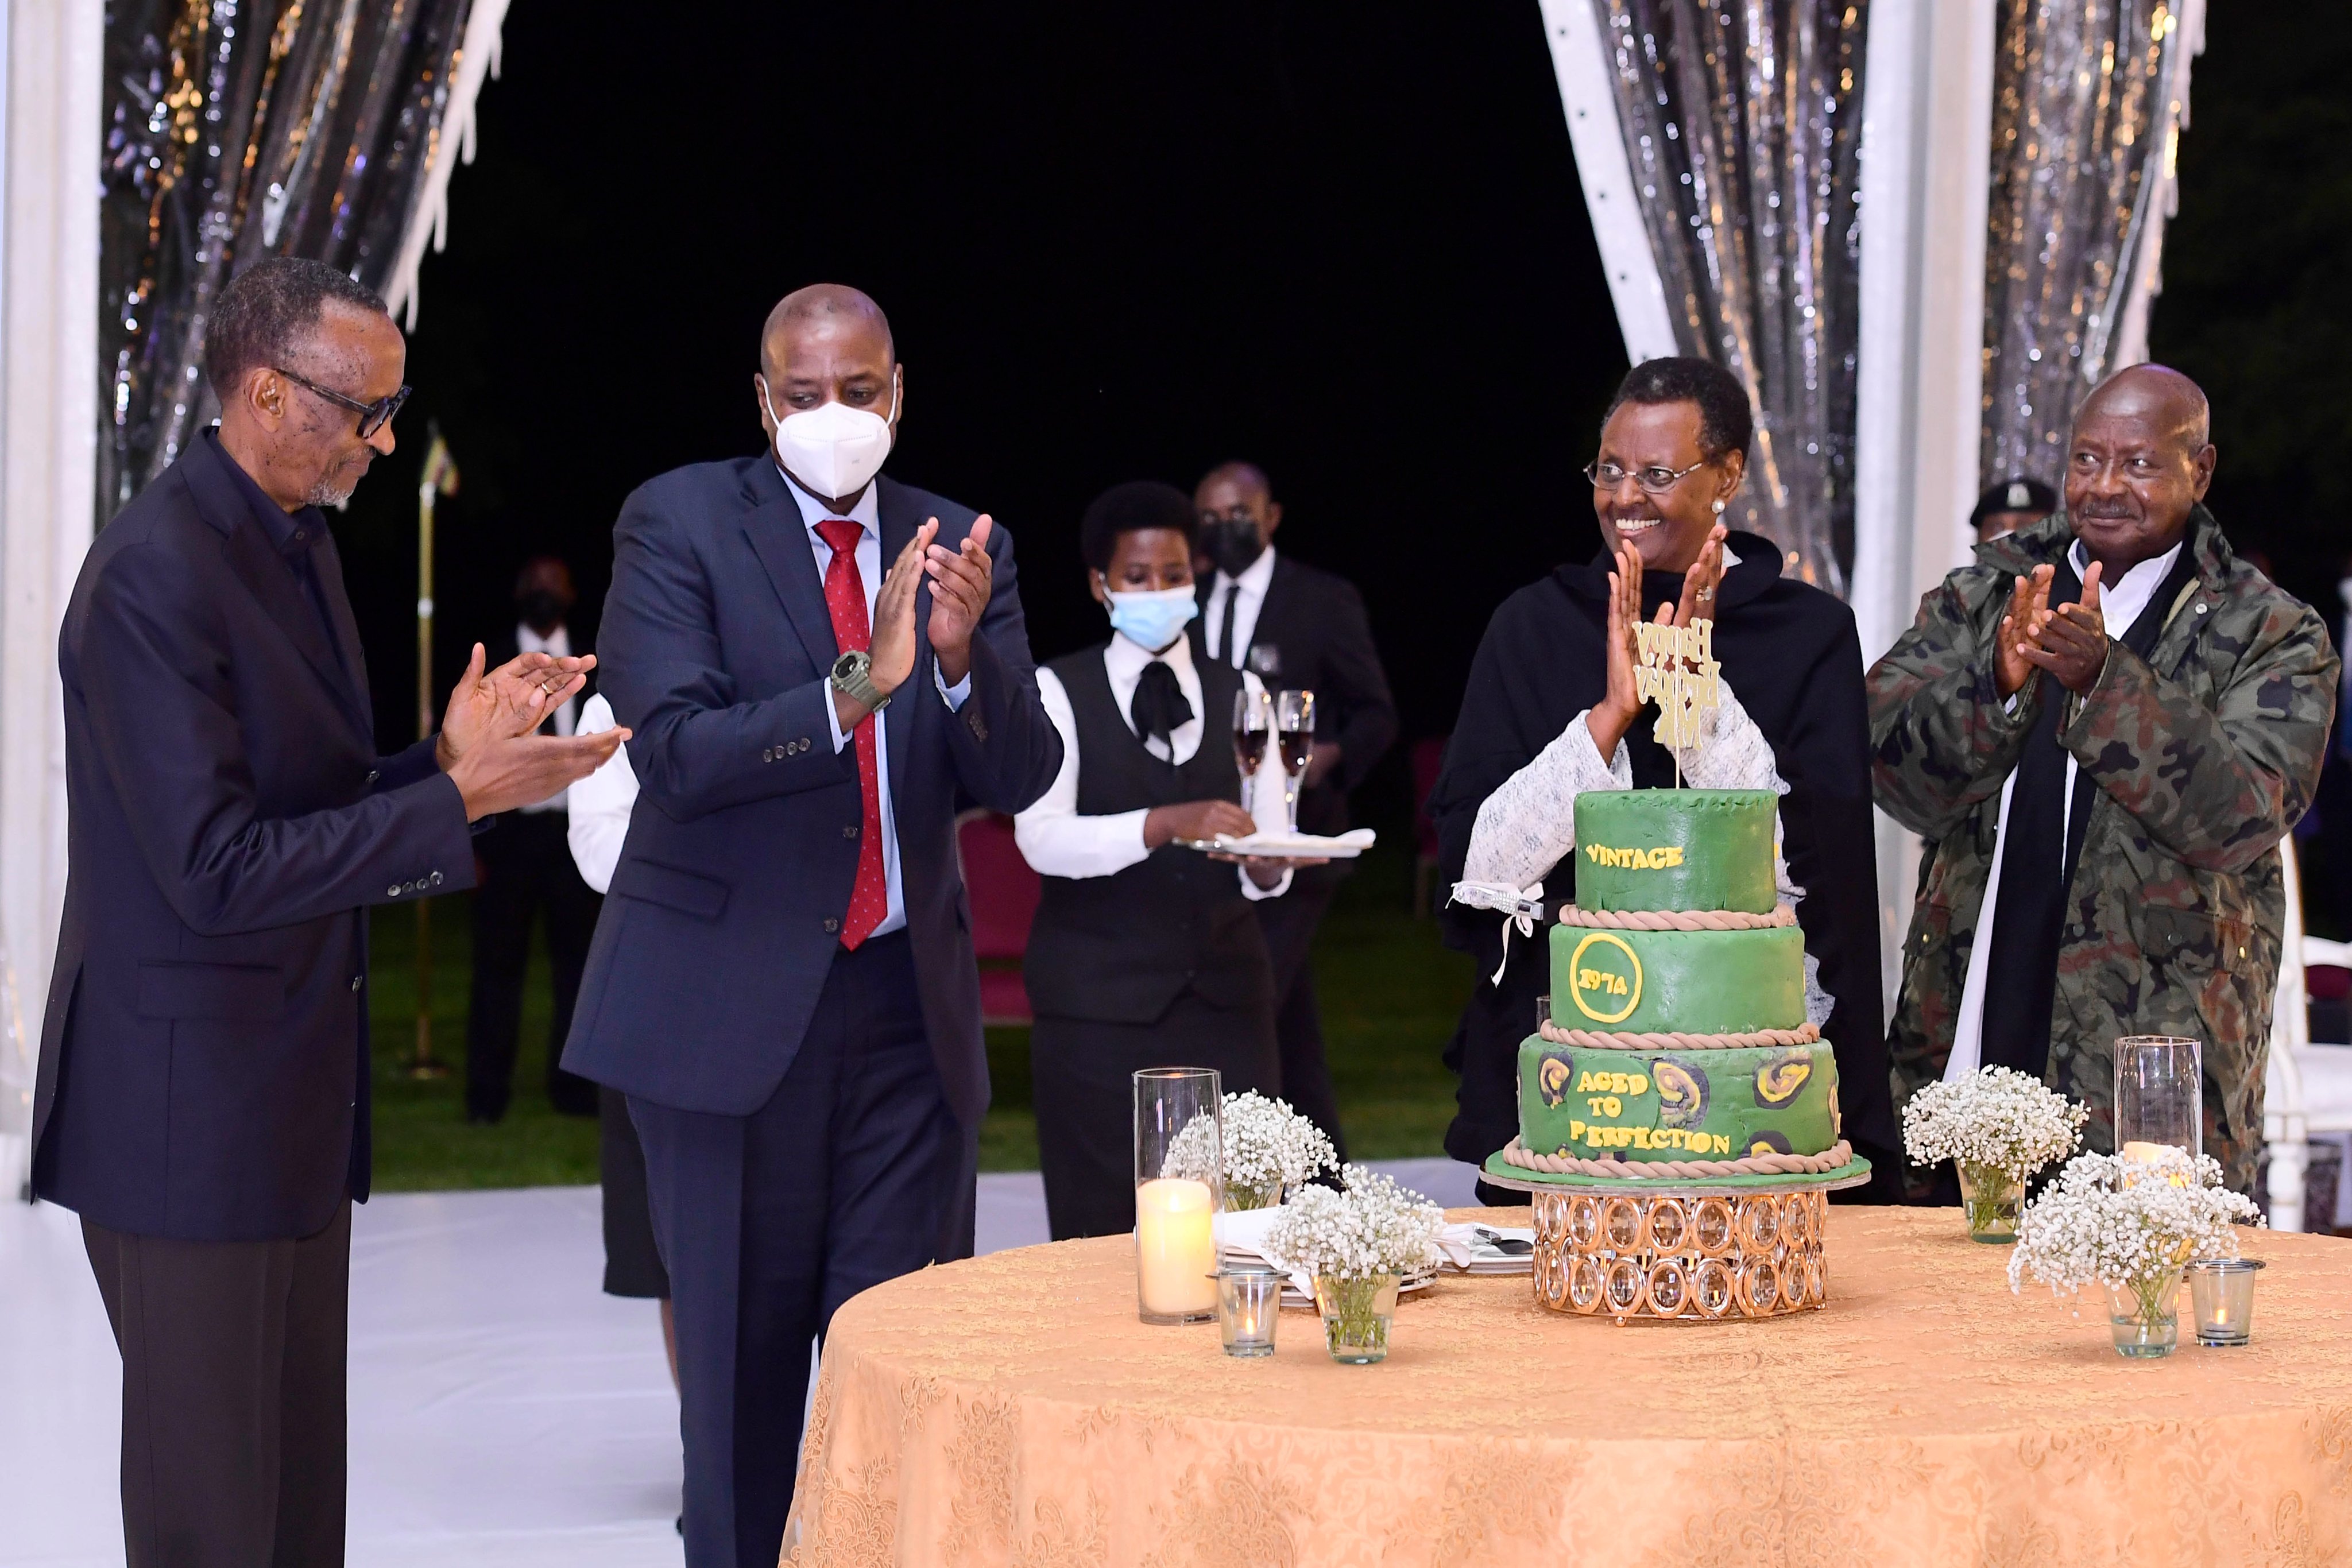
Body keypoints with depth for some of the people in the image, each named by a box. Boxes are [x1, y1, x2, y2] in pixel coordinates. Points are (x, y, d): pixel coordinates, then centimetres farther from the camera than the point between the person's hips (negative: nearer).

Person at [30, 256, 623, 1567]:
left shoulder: (301, 544, 10)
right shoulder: (153, 578, -20)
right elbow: (218, 871, -24)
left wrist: (448, 754, -1)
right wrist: (460, 798, -23)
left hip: (297, 1095, 9)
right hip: (187, 1104, -9)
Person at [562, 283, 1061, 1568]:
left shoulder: (960, 548, 7)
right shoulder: (679, 523, -4)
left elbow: (1021, 778, 0)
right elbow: (676, 752, -17)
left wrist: (960, 655, -20)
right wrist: (854, 687, -29)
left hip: (907, 1008, 3)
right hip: (729, 1006, -3)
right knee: (740, 1365, 7)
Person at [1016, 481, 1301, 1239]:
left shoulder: (1239, 693, 13)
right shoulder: (1059, 692, 1)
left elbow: (1264, 838, 7)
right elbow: (1042, 837, -14)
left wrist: (1267, 868, -17)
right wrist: (1166, 824, -28)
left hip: (1225, 998, 3)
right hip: (1098, 1001, -3)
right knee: (1102, 1234, 0)